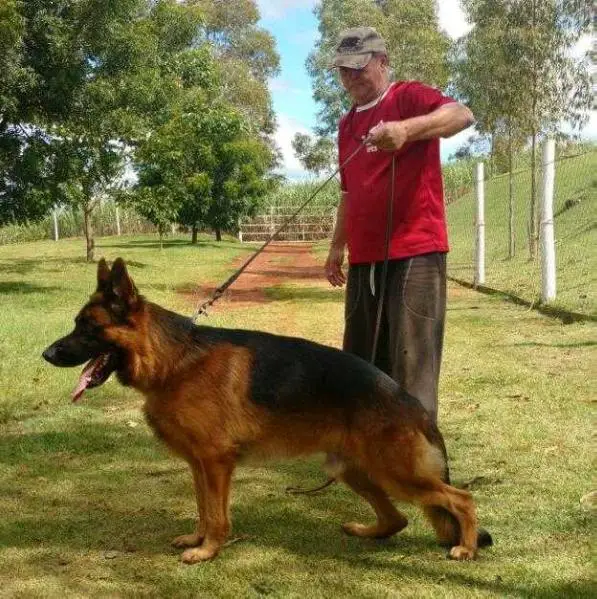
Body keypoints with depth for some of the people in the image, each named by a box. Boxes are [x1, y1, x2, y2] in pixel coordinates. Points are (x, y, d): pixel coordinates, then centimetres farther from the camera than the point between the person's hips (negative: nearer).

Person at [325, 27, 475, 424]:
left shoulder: (408, 97, -3)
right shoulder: (347, 124, 19)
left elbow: (462, 115, -24)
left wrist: (407, 128, -40)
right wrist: (337, 247, 21)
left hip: (414, 252, -7)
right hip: (364, 258, 8)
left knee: (411, 364, -9)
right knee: (362, 363, 13)